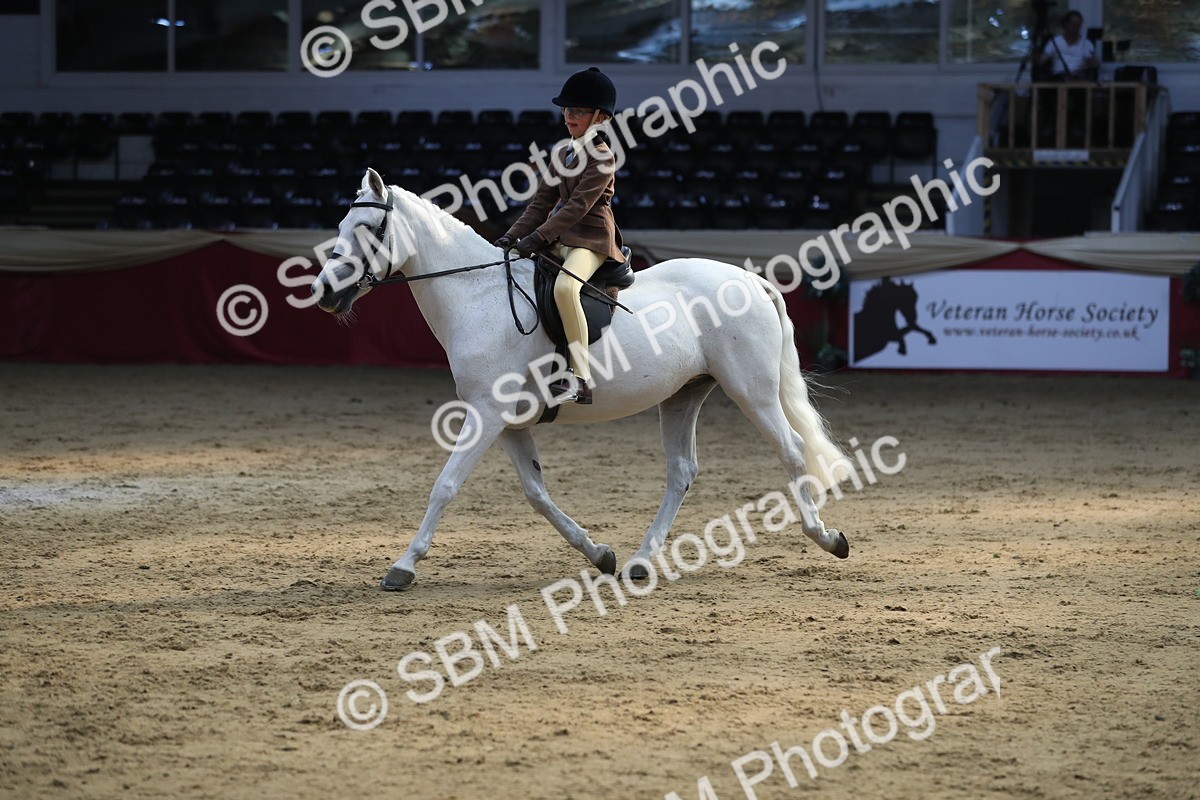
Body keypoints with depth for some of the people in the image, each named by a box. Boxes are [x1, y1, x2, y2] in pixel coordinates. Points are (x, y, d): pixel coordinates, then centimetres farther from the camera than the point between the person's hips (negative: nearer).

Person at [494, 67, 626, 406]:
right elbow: (542, 202, 14)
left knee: (564, 286, -37)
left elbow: (578, 206, -19)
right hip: (559, 239, 10)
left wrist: (538, 237, -24)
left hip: (590, 239, -10)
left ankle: (581, 377, -37)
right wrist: (513, 236, 1)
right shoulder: (564, 153, 15)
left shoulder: (602, 157, -10)